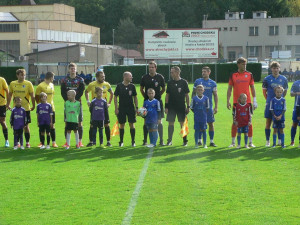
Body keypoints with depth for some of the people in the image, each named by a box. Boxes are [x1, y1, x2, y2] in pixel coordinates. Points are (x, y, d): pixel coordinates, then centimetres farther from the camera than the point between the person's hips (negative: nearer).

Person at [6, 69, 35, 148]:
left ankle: (27, 143, 12)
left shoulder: (28, 84, -4)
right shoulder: (12, 84, 3)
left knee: (26, 126, 2)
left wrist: (33, 106, 0)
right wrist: (8, 105, 14)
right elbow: (10, 95, 14)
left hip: (26, 108, -2)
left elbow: (32, 96, -1)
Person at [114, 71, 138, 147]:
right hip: (121, 108, -1)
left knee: (132, 124, 0)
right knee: (122, 125, 4)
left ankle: (133, 141, 8)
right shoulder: (119, 86, -3)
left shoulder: (132, 86, 3)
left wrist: (136, 107, 4)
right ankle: (121, 141, 14)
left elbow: (135, 97, 10)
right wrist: (116, 108, -6)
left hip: (131, 108, 1)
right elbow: (115, 97, 0)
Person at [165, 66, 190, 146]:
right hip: (171, 106, 2)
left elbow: (187, 95, 2)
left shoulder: (184, 82, -1)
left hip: (181, 107, -2)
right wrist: (166, 107, 0)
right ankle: (169, 141, 9)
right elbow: (167, 95, 7)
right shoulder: (170, 82, 5)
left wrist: (188, 106, -2)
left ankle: (185, 141, 10)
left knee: (182, 123, 1)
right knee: (171, 123, 1)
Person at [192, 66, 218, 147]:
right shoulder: (197, 81, 5)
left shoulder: (212, 83, 5)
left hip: (209, 107, 0)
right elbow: (193, 93, 9)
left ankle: (211, 141, 6)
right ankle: (199, 141, 12)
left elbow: (215, 95, 7)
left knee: (211, 123, 0)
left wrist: (216, 107, 0)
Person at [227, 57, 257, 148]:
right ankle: (233, 142, 11)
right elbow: (229, 89, 6)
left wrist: (254, 100, 1)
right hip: (236, 102, 0)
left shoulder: (249, 75, 4)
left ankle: (250, 142, 9)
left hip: (247, 102, 0)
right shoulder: (233, 75, 3)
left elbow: (252, 88, 7)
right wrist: (228, 101, 0)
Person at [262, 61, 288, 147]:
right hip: (270, 103, -1)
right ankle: (267, 141, 7)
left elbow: (285, 91, 15)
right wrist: (268, 100, 3)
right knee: (268, 122, -1)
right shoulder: (267, 79, 0)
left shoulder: (284, 79, 5)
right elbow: (264, 91, 7)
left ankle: (279, 140, 15)